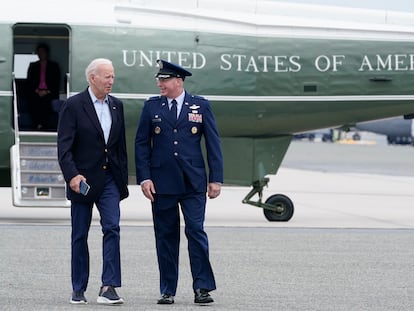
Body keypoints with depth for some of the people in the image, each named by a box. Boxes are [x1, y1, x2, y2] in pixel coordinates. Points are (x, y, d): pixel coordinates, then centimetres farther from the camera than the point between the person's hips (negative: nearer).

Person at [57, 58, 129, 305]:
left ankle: (109, 288, -15)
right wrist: (72, 175, -24)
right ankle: (79, 290, 14)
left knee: (112, 228, -11)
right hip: (83, 180, -4)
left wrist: (123, 178, 11)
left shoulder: (117, 106, 10)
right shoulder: (74, 106, -7)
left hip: (109, 178, 4)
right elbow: (64, 146, -12)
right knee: (80, 236, 5)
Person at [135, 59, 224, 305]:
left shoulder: (201, 106, 5)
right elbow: (142, 144, 7)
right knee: (166, 236, 4)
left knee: (196, 231, -9)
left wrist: (216, 178, -1)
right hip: (162, 181, 1)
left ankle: (202, 287, -4)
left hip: (193, 182, -1)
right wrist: (144, 177, -3)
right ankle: (168, 291, 10)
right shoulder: (151, 107, 7)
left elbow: (213, 143, 5)